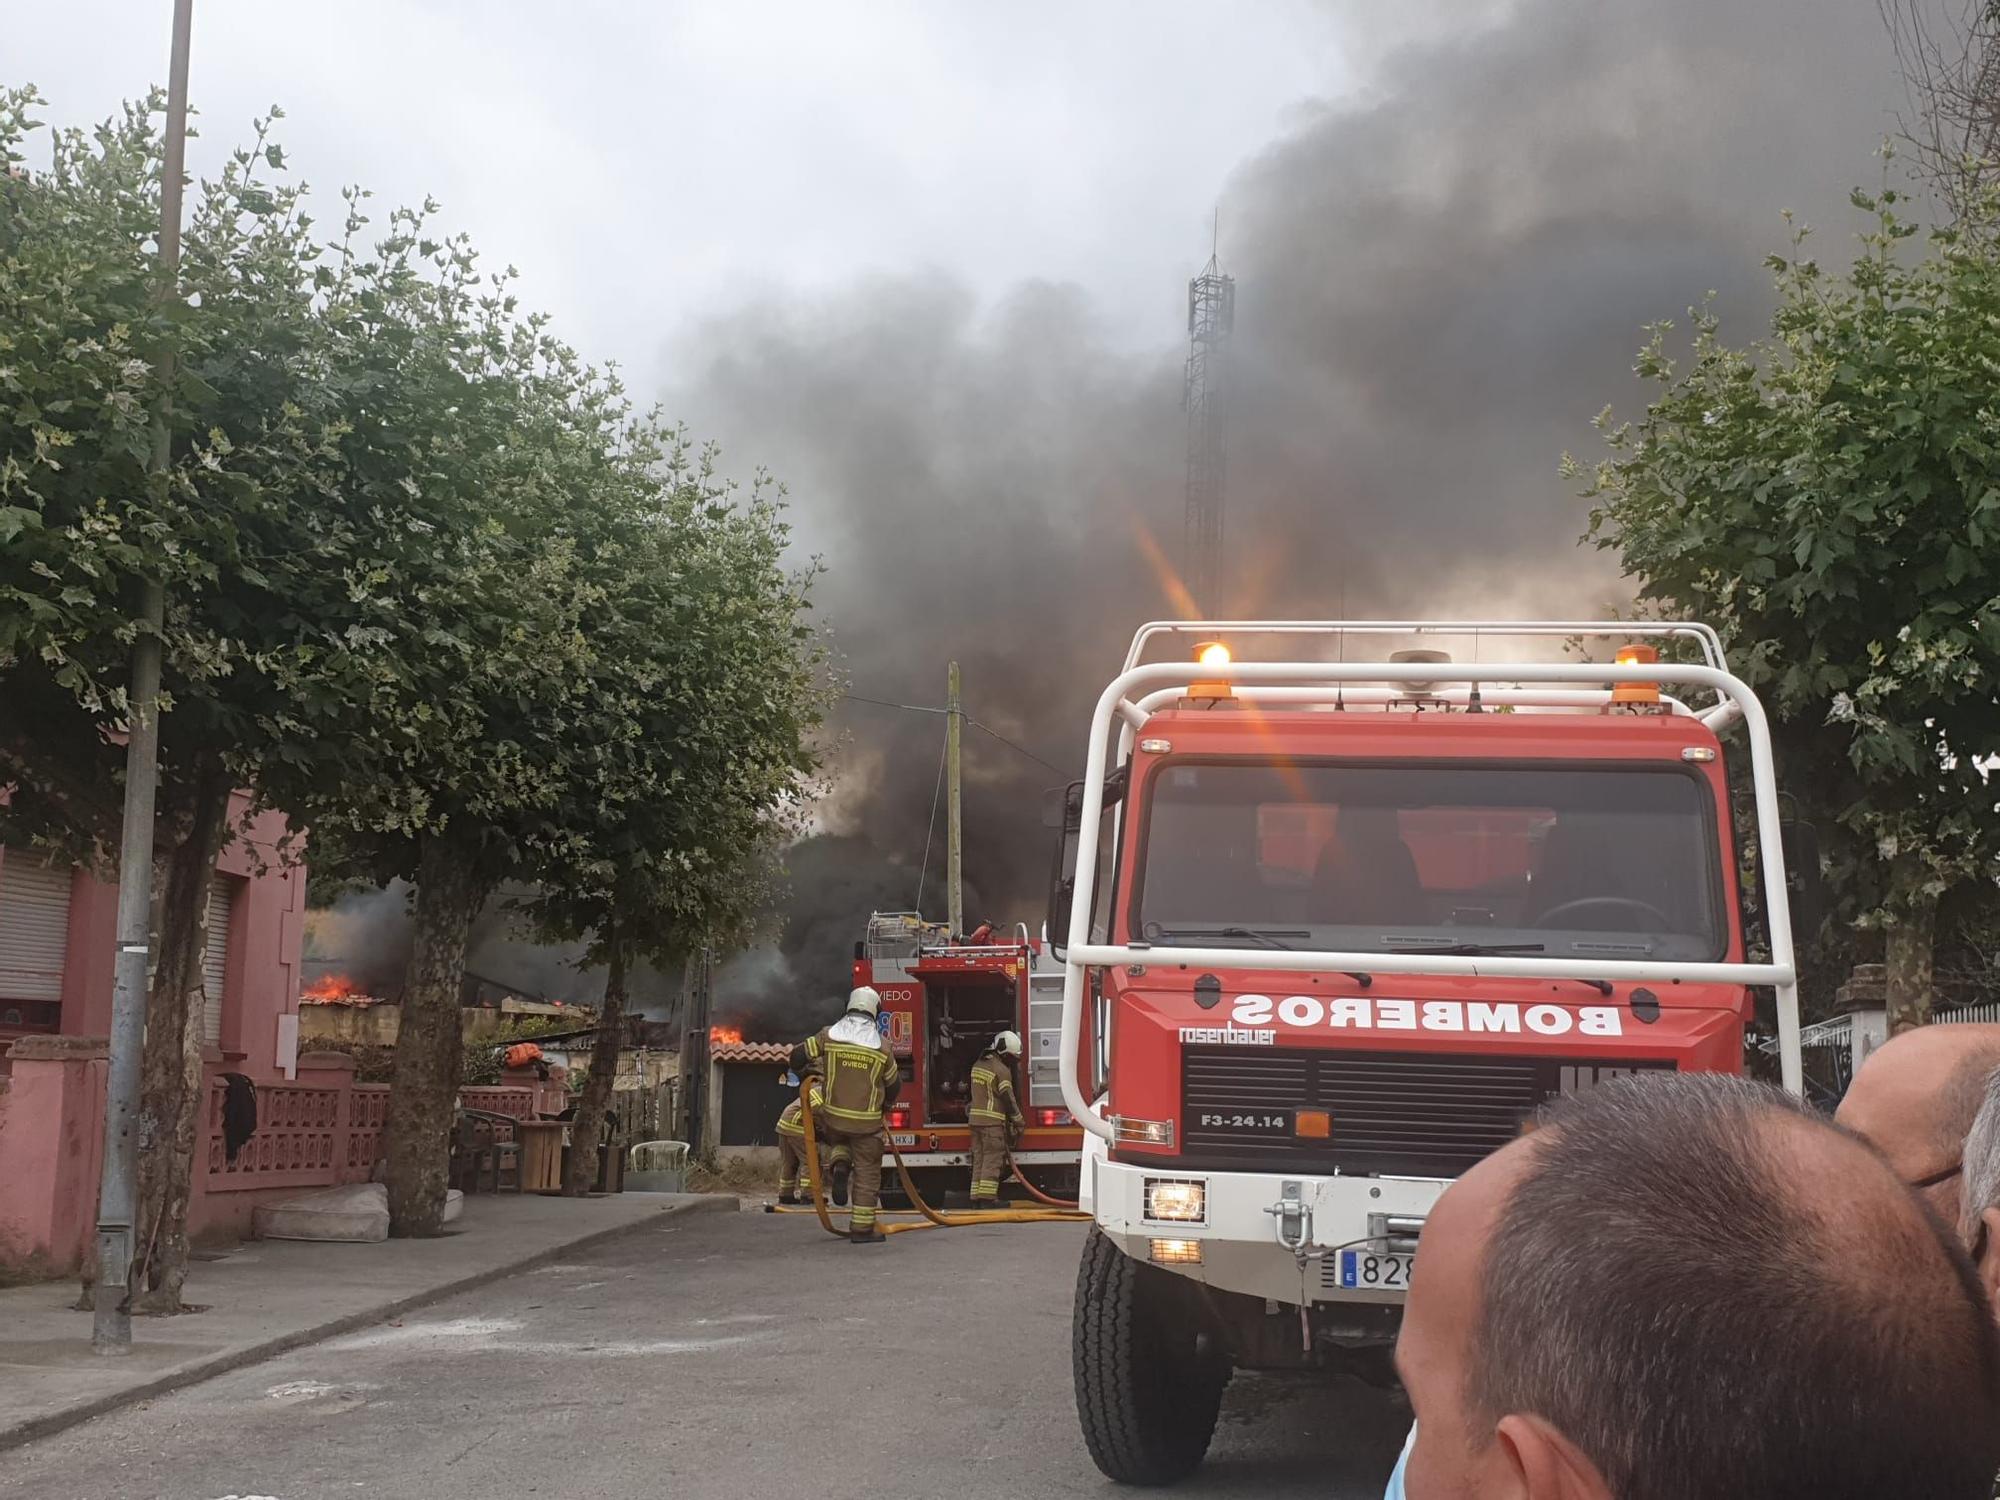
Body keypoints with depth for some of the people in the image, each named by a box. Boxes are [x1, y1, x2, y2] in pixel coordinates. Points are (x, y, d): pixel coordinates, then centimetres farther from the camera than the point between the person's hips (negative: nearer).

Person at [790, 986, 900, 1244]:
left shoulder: (828, 1035, -5)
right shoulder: (881, 1047, -5)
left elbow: (798, 1056, -2)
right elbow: (894, 1084, 7)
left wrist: (805, 1074, 21)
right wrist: (885, 1104, 28)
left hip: (832, 1117, 2)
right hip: (866, 1123, -2)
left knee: (835, 1139, 35)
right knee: (867, 1172, 7)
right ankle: (862, 1228, 6)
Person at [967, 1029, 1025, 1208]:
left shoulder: (978, 1065, 14)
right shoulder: (1001, 1070, -12)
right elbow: (1008, 1098, -11)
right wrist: (1019, 1122, -2)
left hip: (975, 1118, 8)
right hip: (993, 1120, -8)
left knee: (978, 1159, 9)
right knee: (993, 1159, -7)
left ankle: (976, 1197, 7)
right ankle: (987, 1197, -13)